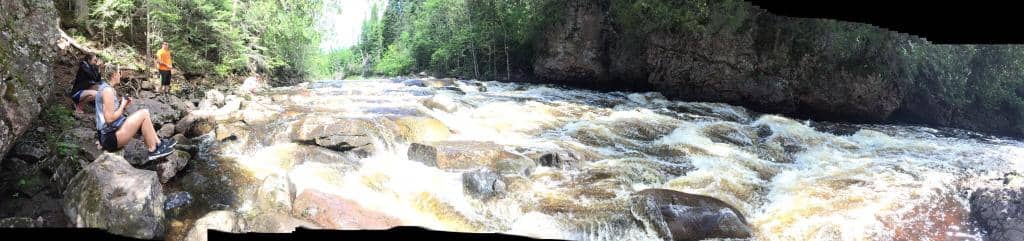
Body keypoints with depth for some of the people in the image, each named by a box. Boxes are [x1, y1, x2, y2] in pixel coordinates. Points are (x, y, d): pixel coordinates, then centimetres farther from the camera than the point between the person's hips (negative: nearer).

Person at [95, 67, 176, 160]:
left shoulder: (104, 87, 15)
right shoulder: (107, 90, -17)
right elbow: (110, 118, -22)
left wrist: (123, 104, 5)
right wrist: (122, 106, -8)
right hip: (110, 138, -11)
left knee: (144, 113, 15)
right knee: (143, 114, -13)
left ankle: (158, 142, 15)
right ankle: (153, 150, -7)